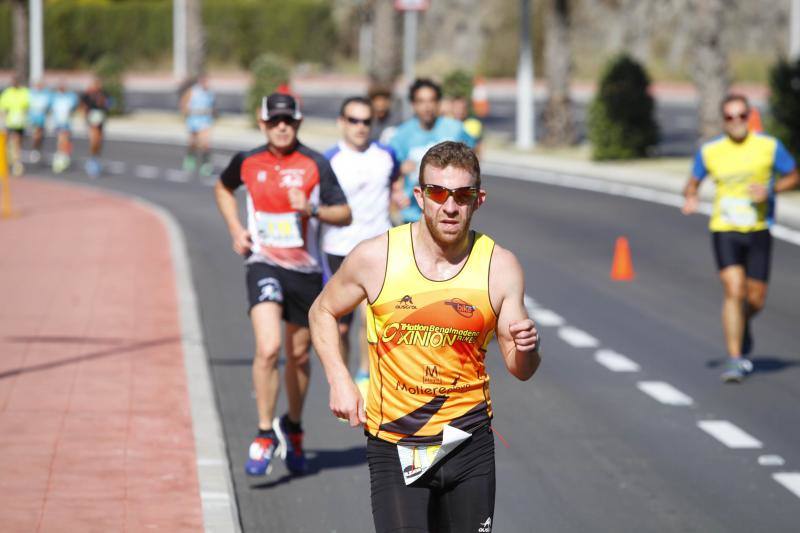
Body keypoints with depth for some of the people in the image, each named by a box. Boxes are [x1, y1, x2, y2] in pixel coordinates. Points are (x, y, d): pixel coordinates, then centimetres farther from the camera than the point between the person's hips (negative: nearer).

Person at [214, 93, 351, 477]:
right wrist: (235, 230, 9)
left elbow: (345, 214, -2)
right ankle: (264, 435, -11)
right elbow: (223, 189, 23)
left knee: (299, 356, 13)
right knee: (268, 349, -20)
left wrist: (312, 209, -21)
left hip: (305, 269, 1)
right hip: (263, 264, -1)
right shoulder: (247, 163, 1)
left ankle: (292, 427, 37)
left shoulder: (315, 165, -5)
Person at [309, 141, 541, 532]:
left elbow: (520, 370, 1)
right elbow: (322, 312, 10)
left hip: (469, 441, 2)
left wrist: (526, 349, -22)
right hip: (394, 447, -2)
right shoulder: (376, 257, -7)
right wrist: (339, 381, -4)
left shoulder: (500, 266, -4)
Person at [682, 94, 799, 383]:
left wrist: (770, 190, -13)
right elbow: (693, 183, 11)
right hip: (724, 229, -1)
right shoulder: (709, 151, -1)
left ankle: (743, 328, 41)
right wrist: (691, 198, -12)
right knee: (734, 292, -16)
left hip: (758, 231, 1)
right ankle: (735, 360, -12)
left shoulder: (769, 147, -2)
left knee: (756, 299, 4)